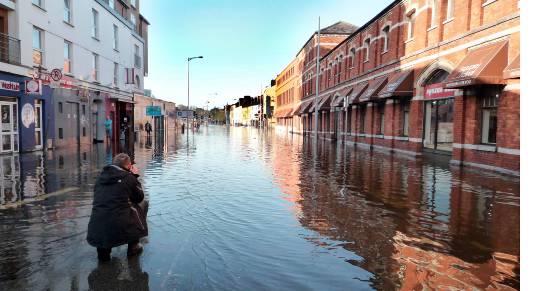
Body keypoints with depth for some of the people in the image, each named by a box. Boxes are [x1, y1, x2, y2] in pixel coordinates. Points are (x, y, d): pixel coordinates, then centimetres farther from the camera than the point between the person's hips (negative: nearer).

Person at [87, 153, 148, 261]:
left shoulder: (101, 177, 13)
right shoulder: (128, 177, -1)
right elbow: (139, 198, 14)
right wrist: (135, 177, 22)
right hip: (120, 231, -5)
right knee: (143, 203, 18)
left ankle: (103, 251, 23)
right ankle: (133, 246, 20)